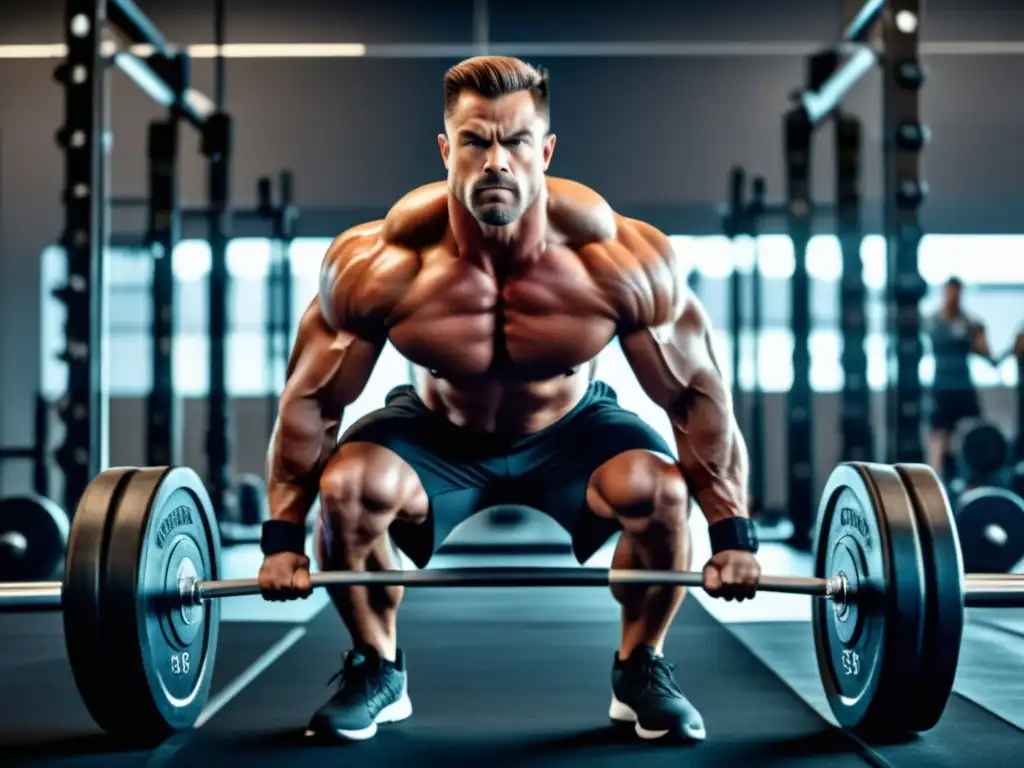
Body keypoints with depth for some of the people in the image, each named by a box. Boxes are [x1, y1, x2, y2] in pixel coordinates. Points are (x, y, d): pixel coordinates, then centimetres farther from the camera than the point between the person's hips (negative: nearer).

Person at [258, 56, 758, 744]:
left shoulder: (622, 260, -29)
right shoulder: (379, 266, -29)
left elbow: (698, 393, -17)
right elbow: (312, 399, -15)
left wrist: (734, 534, -16)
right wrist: (283, 537, -12)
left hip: (570, 432, 0)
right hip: (436, 434, 0)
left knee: (658, 489, -29)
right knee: (346, 487, -29)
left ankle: (641, 670, -1)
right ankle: (377, 670, 0)